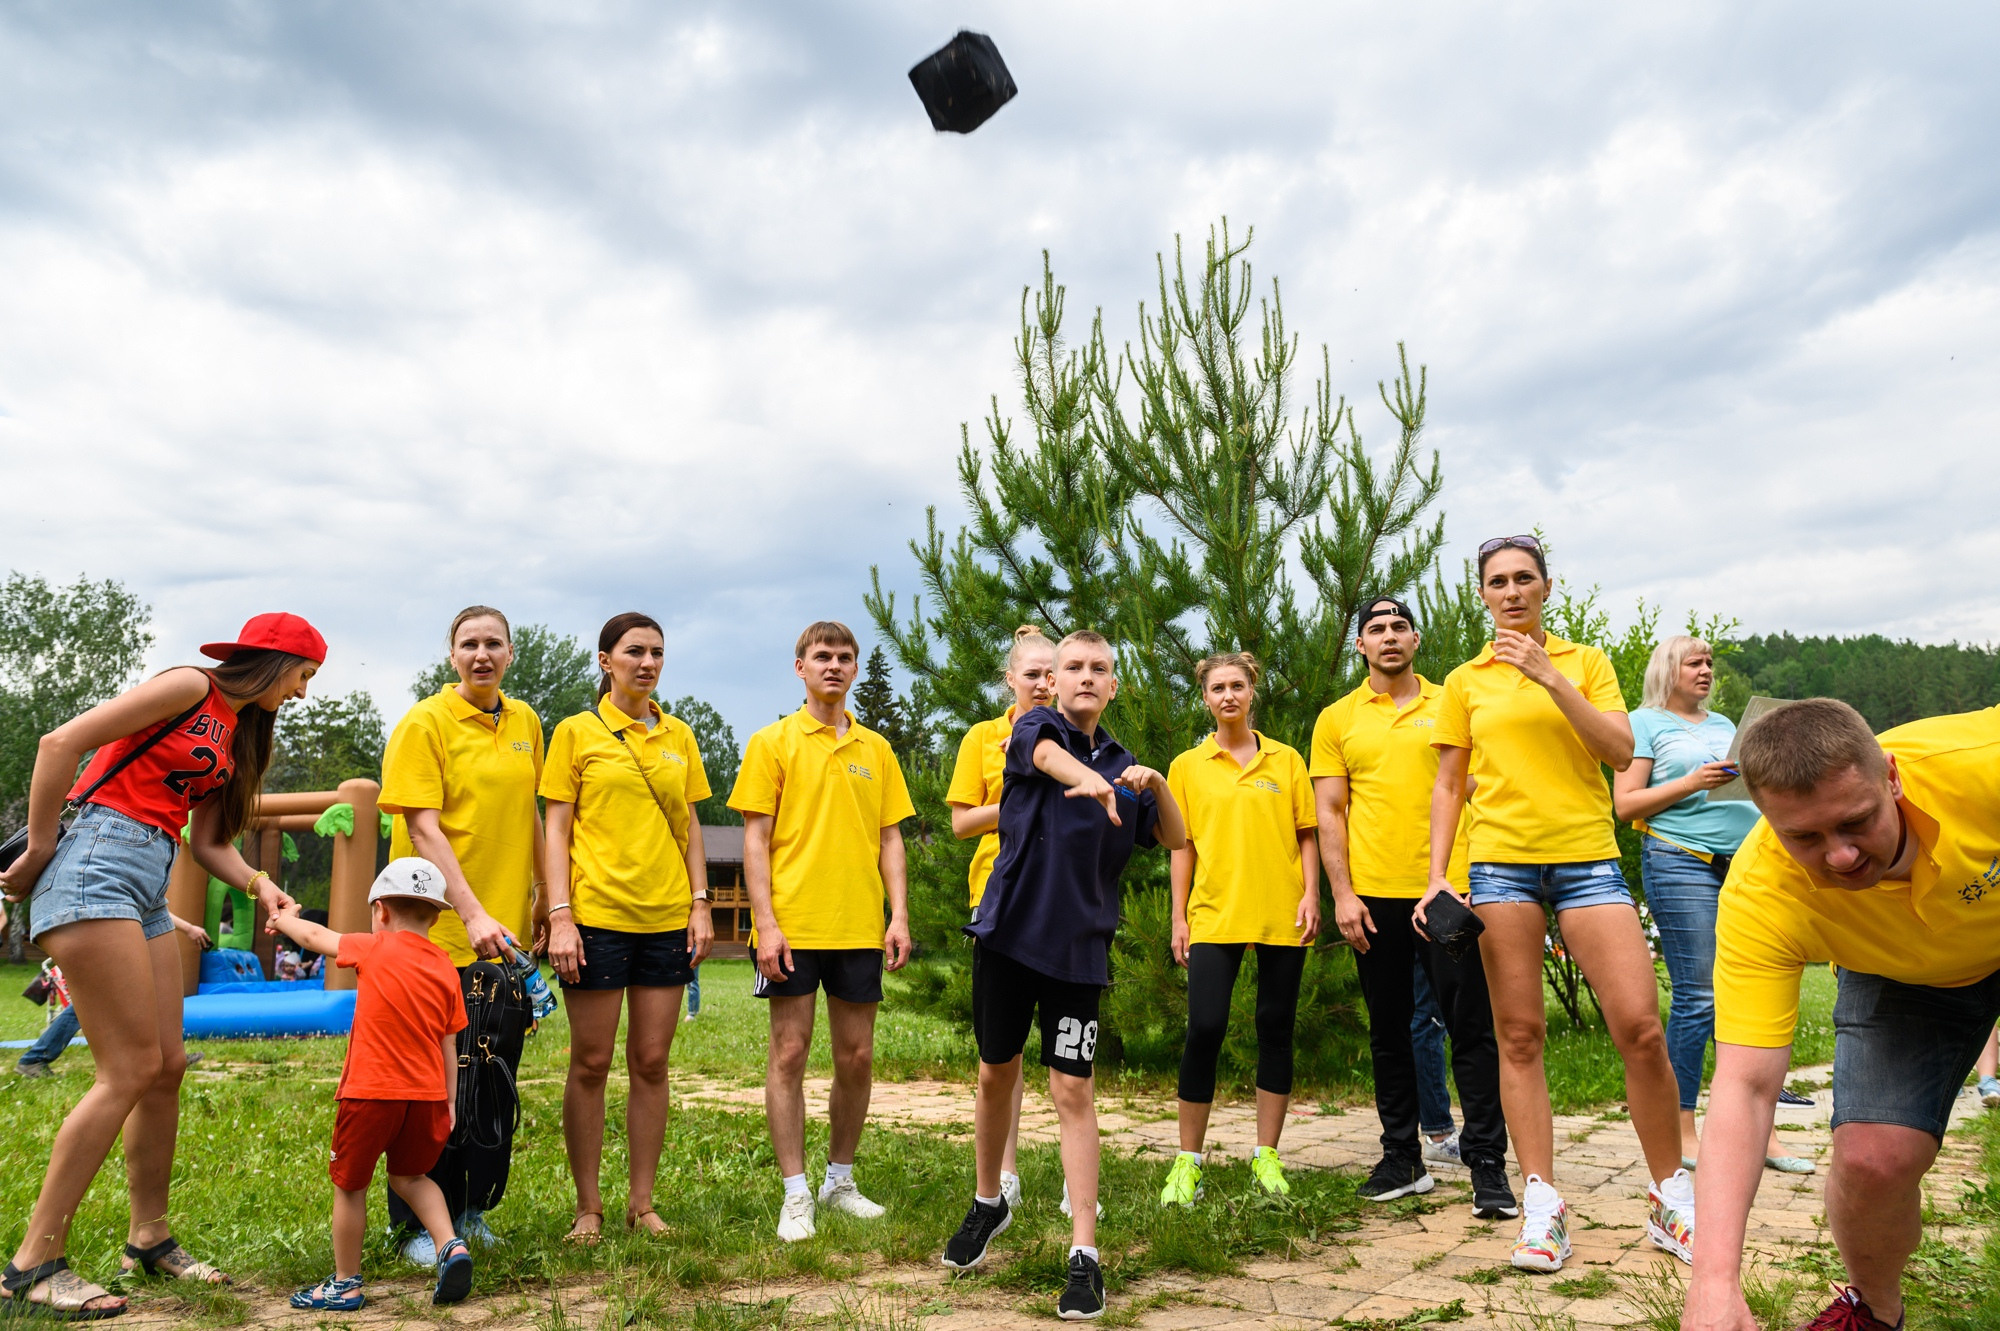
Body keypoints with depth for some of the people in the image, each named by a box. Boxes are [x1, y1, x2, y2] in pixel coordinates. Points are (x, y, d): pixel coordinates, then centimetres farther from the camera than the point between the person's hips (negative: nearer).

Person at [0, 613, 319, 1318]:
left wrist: (259, 883, -1)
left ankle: (149, 1238, 21)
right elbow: (62, 742, -13)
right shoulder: (192, 686, -7)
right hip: (97, 863, -9)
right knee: (131, 1069, -11)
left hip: (148, 886, 9)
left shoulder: (238, 732, 20)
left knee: (167, 1066, 9)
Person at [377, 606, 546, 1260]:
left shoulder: (524, 722, 10)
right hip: (440, 933, -5)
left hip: (507, 932, 6)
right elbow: (423, 828, -14)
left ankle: (473, 1206, 28)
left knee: (498, 1076, 11)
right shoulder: (424, 723, -7)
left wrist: (540, 892, 13)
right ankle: (420, 1224, 17)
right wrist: (472, 914, -22)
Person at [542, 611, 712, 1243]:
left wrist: (700, 903, 5)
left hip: (666, 918, 4)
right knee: (591, 1063, 3)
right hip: (597, 917, -3)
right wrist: (559, 916, -10)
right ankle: (587, 1206, 16)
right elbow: (556, 829, -2)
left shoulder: (679, 735, 11)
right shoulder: (577, 732, 0)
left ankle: (642, 1203, 18)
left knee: (651, 1062, 7)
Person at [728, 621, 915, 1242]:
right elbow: (756, 840, -3)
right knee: (790, 1053, 1)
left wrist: (899, 915, 1)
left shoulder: (876, 749, 11)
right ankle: (796, 1194, 11)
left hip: (859, 928, 3)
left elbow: (890, 838, 11)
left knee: (857, 1057, 8)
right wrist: (765, 922, -11)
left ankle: (841, 1179, 25)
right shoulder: (772, 743, 1)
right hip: (793, 927, -3)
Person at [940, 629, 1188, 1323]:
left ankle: (1084, 1253, 3)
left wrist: (1157, 784, -9)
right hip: (1008, 929, -1)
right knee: (996, 1076, 13)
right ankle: (988, 1203, 35)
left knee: (1074, 1091, -2)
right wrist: (1093, 780, -46)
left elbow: (1175, 838, 11)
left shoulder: (1121, 764, 12)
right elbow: (1049, 754, -24)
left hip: (1080, 946, 1)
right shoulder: (1035, 726, 1)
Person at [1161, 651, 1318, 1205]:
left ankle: (1266, 1155, 17)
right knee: (1205, 1029, -7)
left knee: (1276, 1030, 6)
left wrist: (1311, 894, -3)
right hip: (1214, 914, -1)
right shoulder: (1187, 766, 7)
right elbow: (1182, 845, 7)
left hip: (1282, 915, 1)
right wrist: (1179, 917, 3)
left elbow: (1306, 834, 9)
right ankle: (1188, 1161, 4)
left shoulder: (1286, 760, 9)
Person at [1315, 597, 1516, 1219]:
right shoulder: (1337, 720, 7)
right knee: (1388, 1029, 9)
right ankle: (1402, 1157, 20)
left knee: (1472, 1026, -2)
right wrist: (1342, 893, -4)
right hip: (1374, 894, 1)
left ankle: (1487, 1162, 6)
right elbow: (1329, 812, 5)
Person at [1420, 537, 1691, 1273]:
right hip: (1500, 861, 1)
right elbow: (1448, 783, 11)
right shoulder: (1464, 681, 11)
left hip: (1587, 858, 0)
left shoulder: (1586, 661, 10)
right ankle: (1542, 1204, 7)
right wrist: (1437, 873, 1)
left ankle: (1671, 1199, 11)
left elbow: (1620, 751, -3)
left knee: (1641, 1028, -6)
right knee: (1519, 1035, 0)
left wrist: (1548, 675, -10)